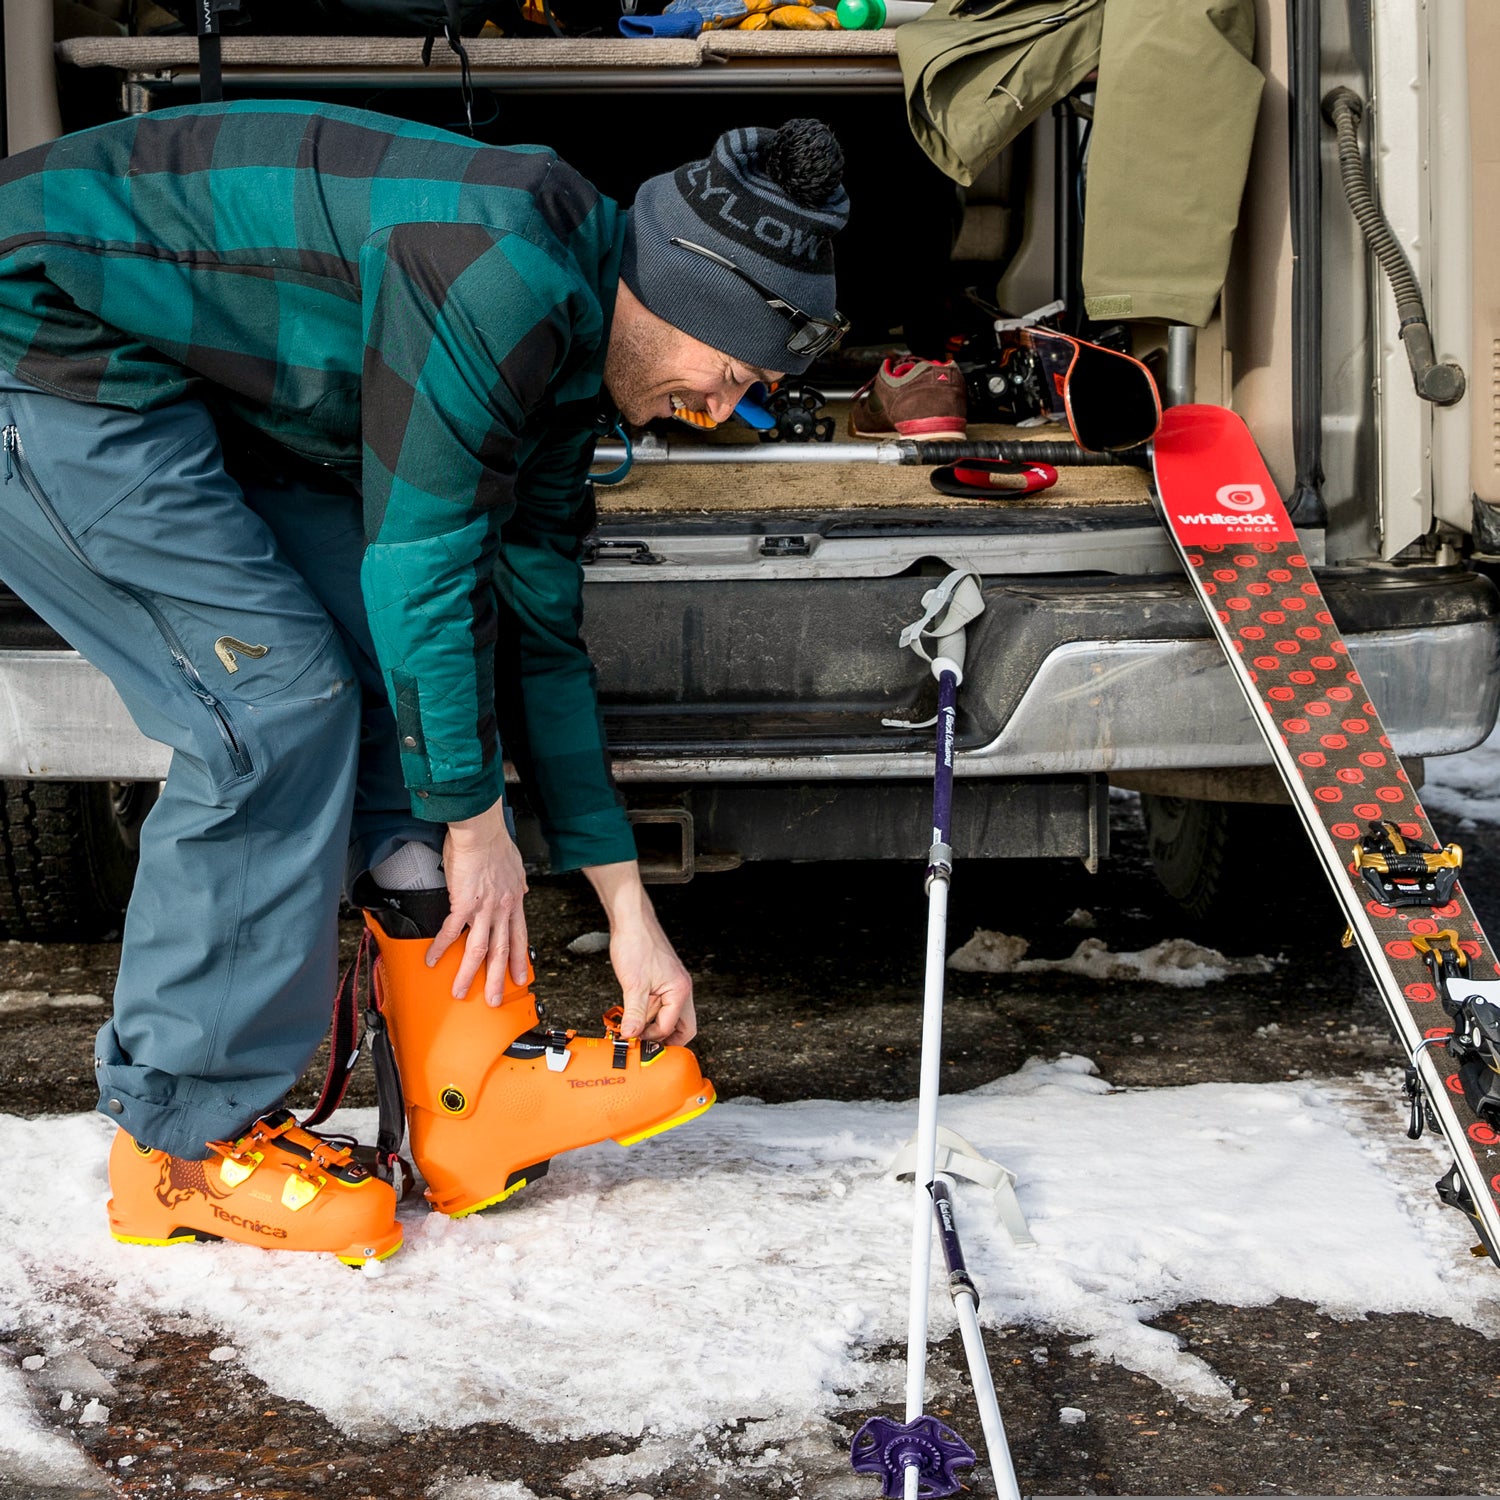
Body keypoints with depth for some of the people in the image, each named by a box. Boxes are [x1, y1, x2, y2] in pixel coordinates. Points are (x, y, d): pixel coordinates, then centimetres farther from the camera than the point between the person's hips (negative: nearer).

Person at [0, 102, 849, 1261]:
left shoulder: (566, 350, 6)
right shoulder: (505, 269, -25)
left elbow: (539, 633, 12)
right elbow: (420, 564, -21)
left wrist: (630, 913, 12)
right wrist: (473, 816, -9)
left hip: (181, 382, 10)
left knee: (386, 659, 5)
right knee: (279, 704, -13)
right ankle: (190, 1143, -1)